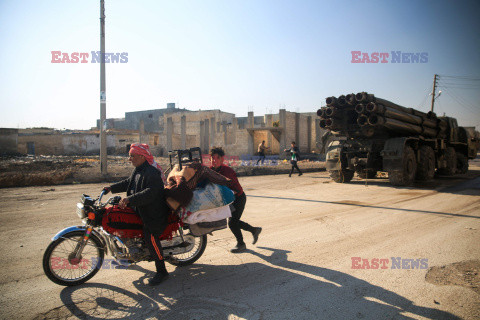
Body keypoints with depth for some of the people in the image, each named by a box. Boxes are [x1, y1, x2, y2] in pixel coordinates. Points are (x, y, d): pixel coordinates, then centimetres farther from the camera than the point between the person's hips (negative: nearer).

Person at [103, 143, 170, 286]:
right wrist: (112, 188, 24)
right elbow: (129, 182, 27)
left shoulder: (152, 172, -24)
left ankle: (161, 271, -2)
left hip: (154, 213, -11)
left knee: (151, 238, -15)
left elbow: (150, 193, -36)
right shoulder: (138, 170, 10)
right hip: (140, 210, 11)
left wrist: (129, 199, -42)